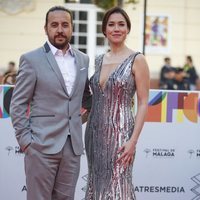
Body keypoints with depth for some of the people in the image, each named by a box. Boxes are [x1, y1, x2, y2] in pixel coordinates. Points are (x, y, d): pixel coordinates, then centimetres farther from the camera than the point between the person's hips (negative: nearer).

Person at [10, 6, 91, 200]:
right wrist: (25, 140, -9)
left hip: (72, 145, 5)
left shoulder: (83, 59, 12)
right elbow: (18, 104, -3)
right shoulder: (31, 59, -3)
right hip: (42, 145, -4)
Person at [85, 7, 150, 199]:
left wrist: (133, 140, -15)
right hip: (95, 131, 6)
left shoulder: (136, 60, -6)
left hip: (120, 132, -6)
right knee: (96, 184, 10)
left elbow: (143, 103, -8)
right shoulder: (98, 60, 10)